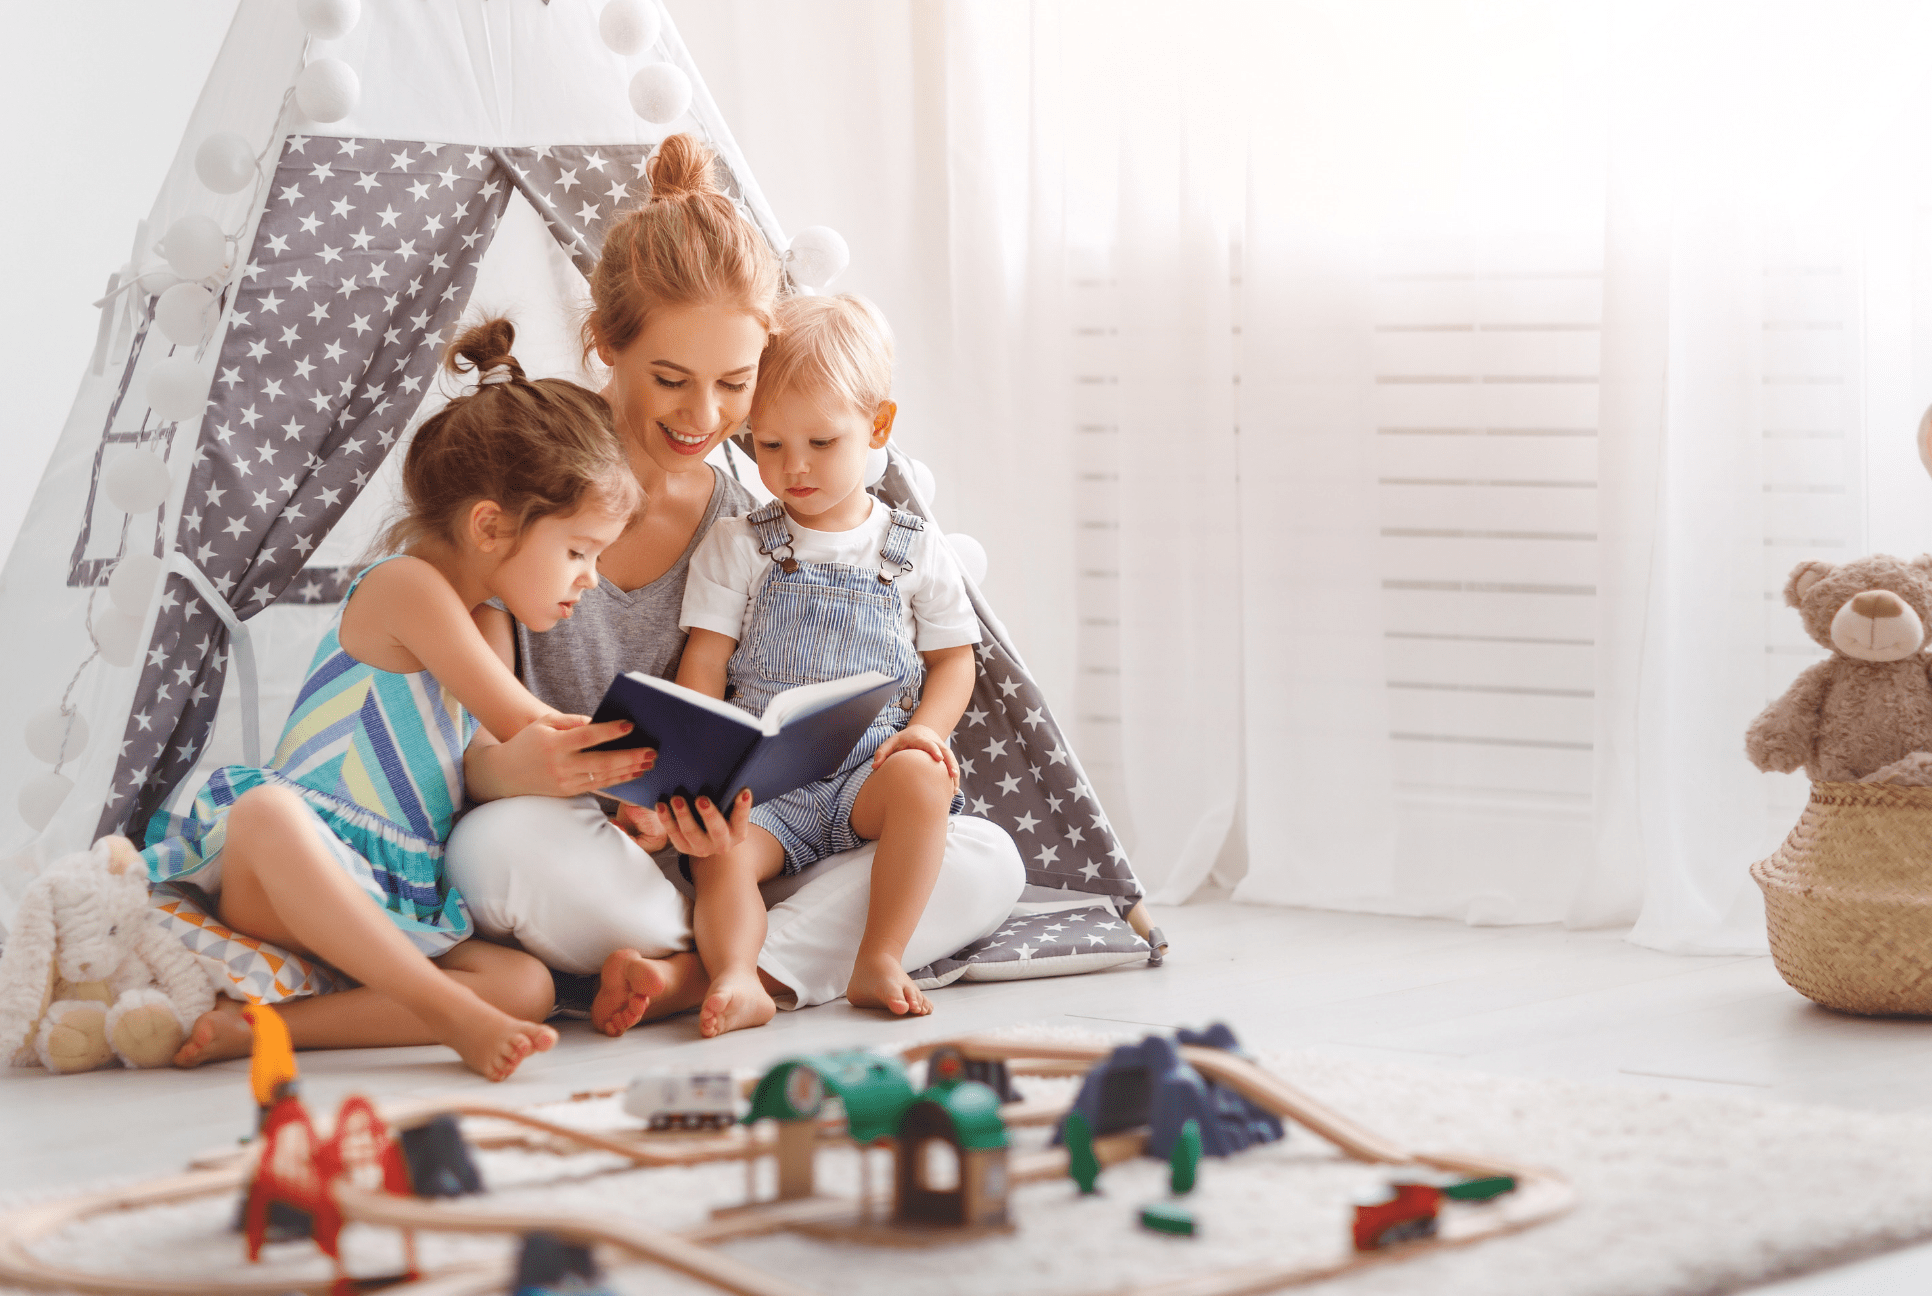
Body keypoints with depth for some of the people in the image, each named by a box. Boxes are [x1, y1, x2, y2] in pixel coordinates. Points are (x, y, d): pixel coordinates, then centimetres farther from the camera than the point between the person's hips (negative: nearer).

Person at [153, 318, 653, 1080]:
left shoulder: (483, 626, 22)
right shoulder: (407, 587, -8)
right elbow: (522, 725, -5)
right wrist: (623, 739, 9)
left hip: (389, 906, 8)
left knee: (528, 985, -18)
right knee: (267, 813, -43)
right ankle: (454, 1017, -42)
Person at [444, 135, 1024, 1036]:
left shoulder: (753, 529, 6)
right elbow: (460, 741, -9)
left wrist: (702, 818, -23)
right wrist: (516, 766, -35)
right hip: (575, 870, -4)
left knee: (985, 862, -14)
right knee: (503, 845, -40)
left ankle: (695, 979, -27)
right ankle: (790, 962, -19)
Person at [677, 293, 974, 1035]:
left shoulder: (915, 553, 11)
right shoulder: (736, 548, 9)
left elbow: (953, 658, 13)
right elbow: (703, 665, 5)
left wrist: (927, 727, -9)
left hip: (869, 771, 0)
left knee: (921, 778, -33)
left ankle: (879, 961, -30)